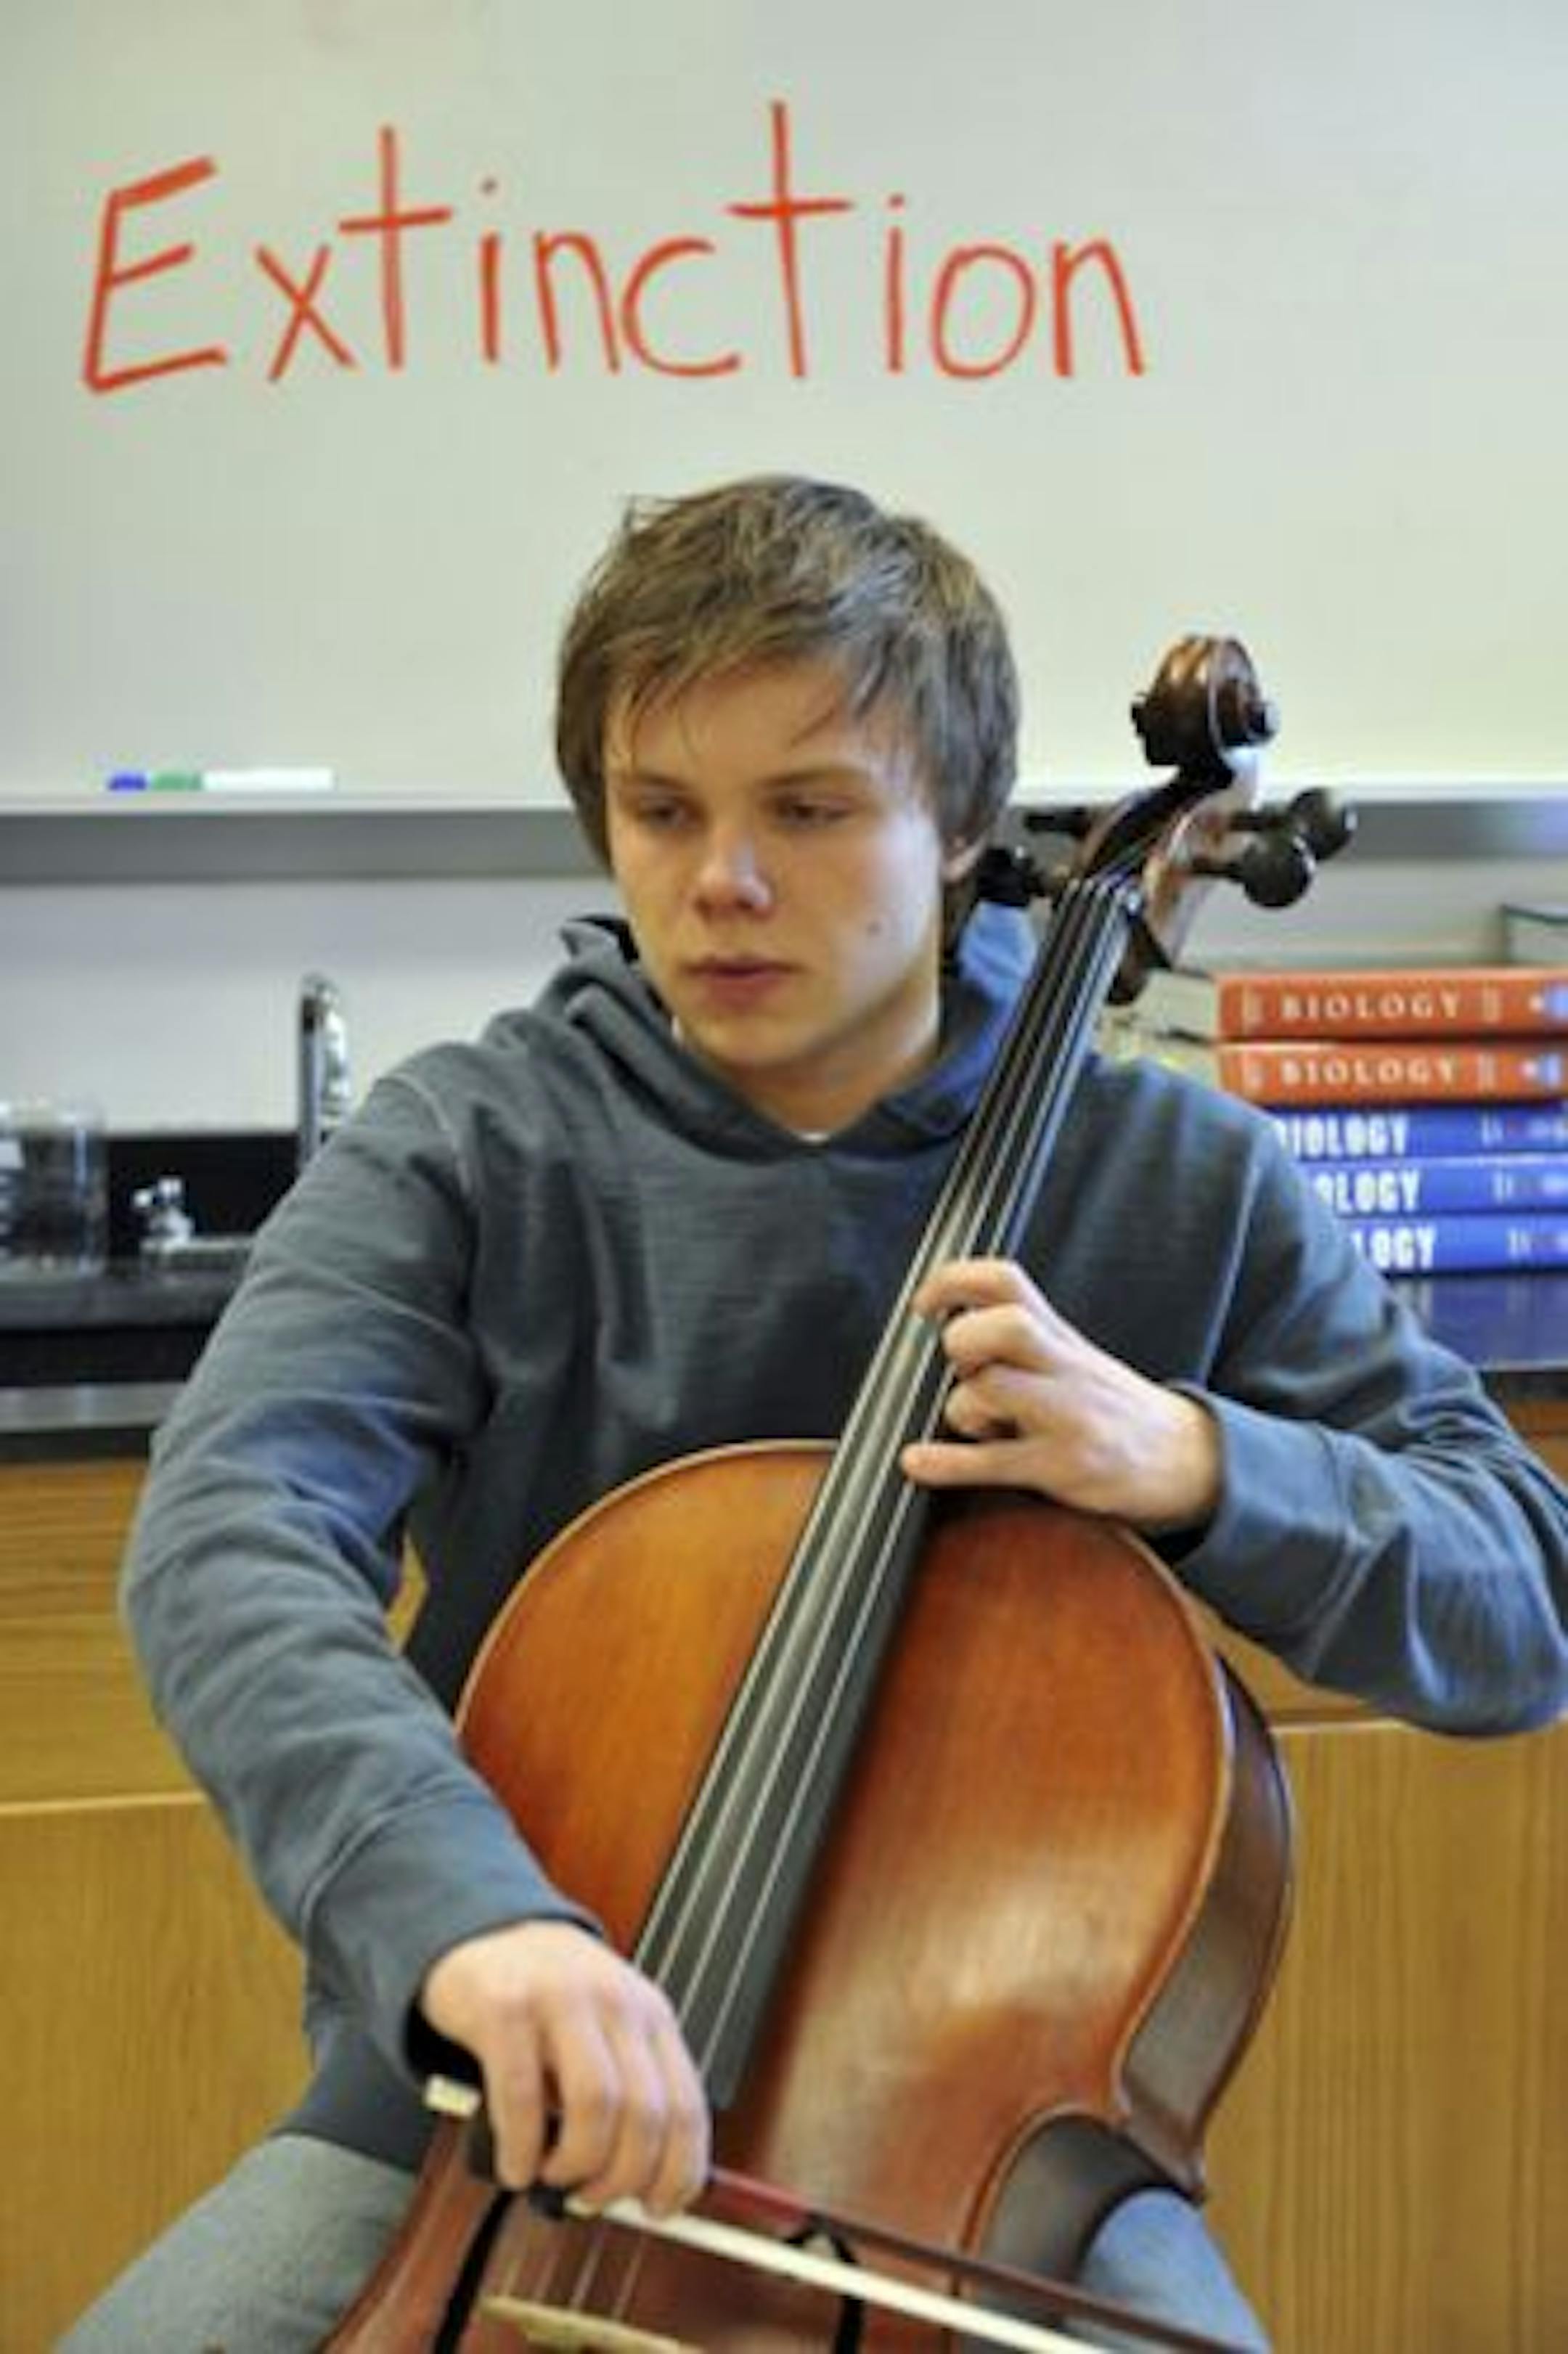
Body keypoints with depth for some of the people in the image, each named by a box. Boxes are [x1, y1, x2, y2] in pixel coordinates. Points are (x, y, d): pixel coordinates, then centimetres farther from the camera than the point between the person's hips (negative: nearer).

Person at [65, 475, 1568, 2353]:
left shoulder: (1177, 1183, -3)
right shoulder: (466, 1149, -6)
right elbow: (228, 1531, -23)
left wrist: (1192, 1462, -21)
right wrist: (451, 1903, -42)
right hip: (505, 2093, 0)